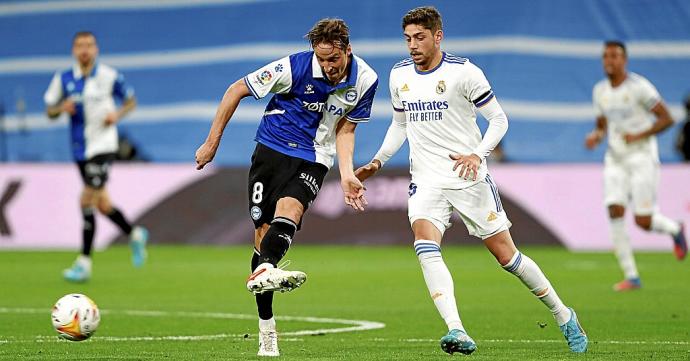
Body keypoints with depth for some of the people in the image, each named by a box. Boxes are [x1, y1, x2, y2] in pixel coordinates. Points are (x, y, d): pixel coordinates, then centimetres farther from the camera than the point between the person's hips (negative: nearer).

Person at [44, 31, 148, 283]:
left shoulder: (109, 76, -6)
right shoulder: (63, 79, 2)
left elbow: (131, 101, 8)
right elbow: (50, 111, 8)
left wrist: (117, 115, -12)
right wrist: (62, 108, -14)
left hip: (103, 146, -5)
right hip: (80, 149, 5)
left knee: (87, 200, -15)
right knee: (102, 203, 12)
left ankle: (84, 262, -11)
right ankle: (135, 235, 39)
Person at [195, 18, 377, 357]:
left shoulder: (365, 80, -7)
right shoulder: (294, 67, -16)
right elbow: (236, 90, -5)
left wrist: (347, 175, -5)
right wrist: (212, 143, -3)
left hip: (313, 160, 1)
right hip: (272, 149, -1)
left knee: (290, 210, -30)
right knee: (263, 231, -4)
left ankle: (263, 272, -56)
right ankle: (266, 328, 3)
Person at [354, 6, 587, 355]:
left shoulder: (463, 72, -9)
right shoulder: (399, 75, 7)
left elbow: (498, 119, -3)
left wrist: (478, 154, -18)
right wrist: (377, 161, 10)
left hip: (469, 180, -3)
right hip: (426, 183, 3)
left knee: (506, 255, 2)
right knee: (426, 246, -24)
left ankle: (563, 316, 23)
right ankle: (458, 333, -34)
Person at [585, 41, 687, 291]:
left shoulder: (639, 87, -11)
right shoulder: (600, 91, 7)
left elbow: (666, 119, -10)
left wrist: (638, 136, -20)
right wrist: (596, 136, -3)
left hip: (642, 157, -5)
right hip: (615, 160, 5)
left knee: (643, 221, -8)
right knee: (615, 212, -13)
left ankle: (675, 229, 29)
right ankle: (631, 277, -6)